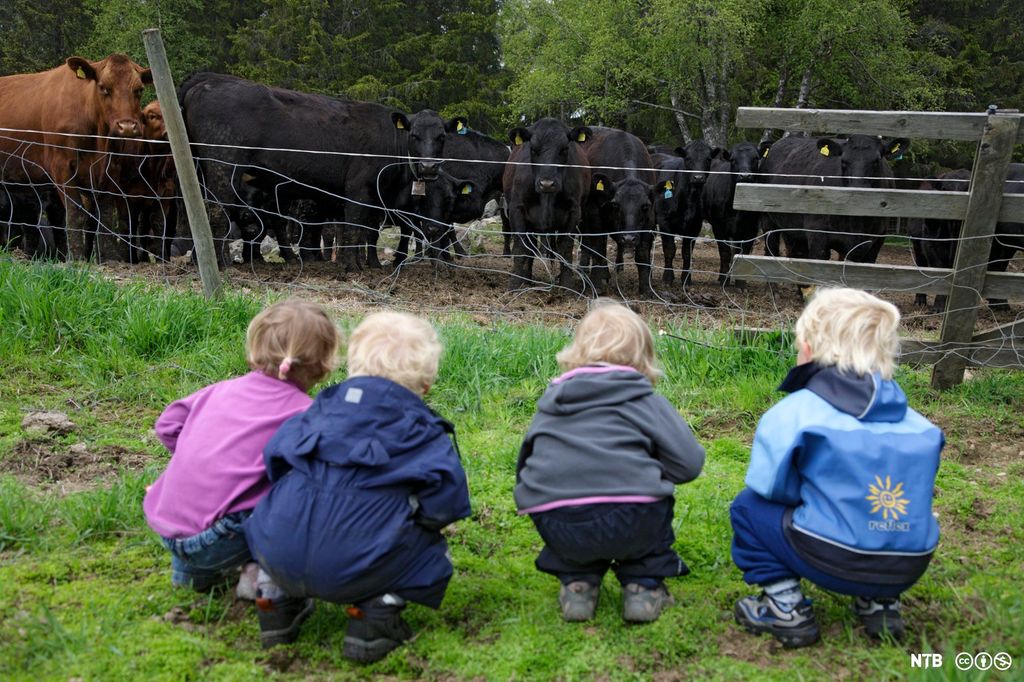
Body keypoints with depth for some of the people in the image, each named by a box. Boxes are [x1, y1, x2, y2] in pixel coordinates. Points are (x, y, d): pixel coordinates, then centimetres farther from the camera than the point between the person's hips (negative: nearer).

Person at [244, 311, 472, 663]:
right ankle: (378, 610, -4)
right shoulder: (424, 435, 3)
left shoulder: (321, 410, 14)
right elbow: (447, 504, -4)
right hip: (353, 571, -4)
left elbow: (274, 459, 17)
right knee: (432, 551, 20)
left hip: (277, 556, 4)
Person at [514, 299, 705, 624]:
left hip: (555, 528, 3)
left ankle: (577, 584, 23)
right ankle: (644, 587, 22)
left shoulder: (550, 400, 22)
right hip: (628, 524, -3)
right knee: (657, 500, 30)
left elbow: (525, 464, 26)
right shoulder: (642, 399, 11)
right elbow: (689, 462, 6)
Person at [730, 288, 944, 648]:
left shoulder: (793, 412, -4)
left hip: (832, 560, -5)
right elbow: (919, 490, 16)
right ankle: (880, 602, 22)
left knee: (748, 506, 16)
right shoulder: (915, 422, 10)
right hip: (909, 567, 5)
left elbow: (767, 485, -3)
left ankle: (785, 606, 8)